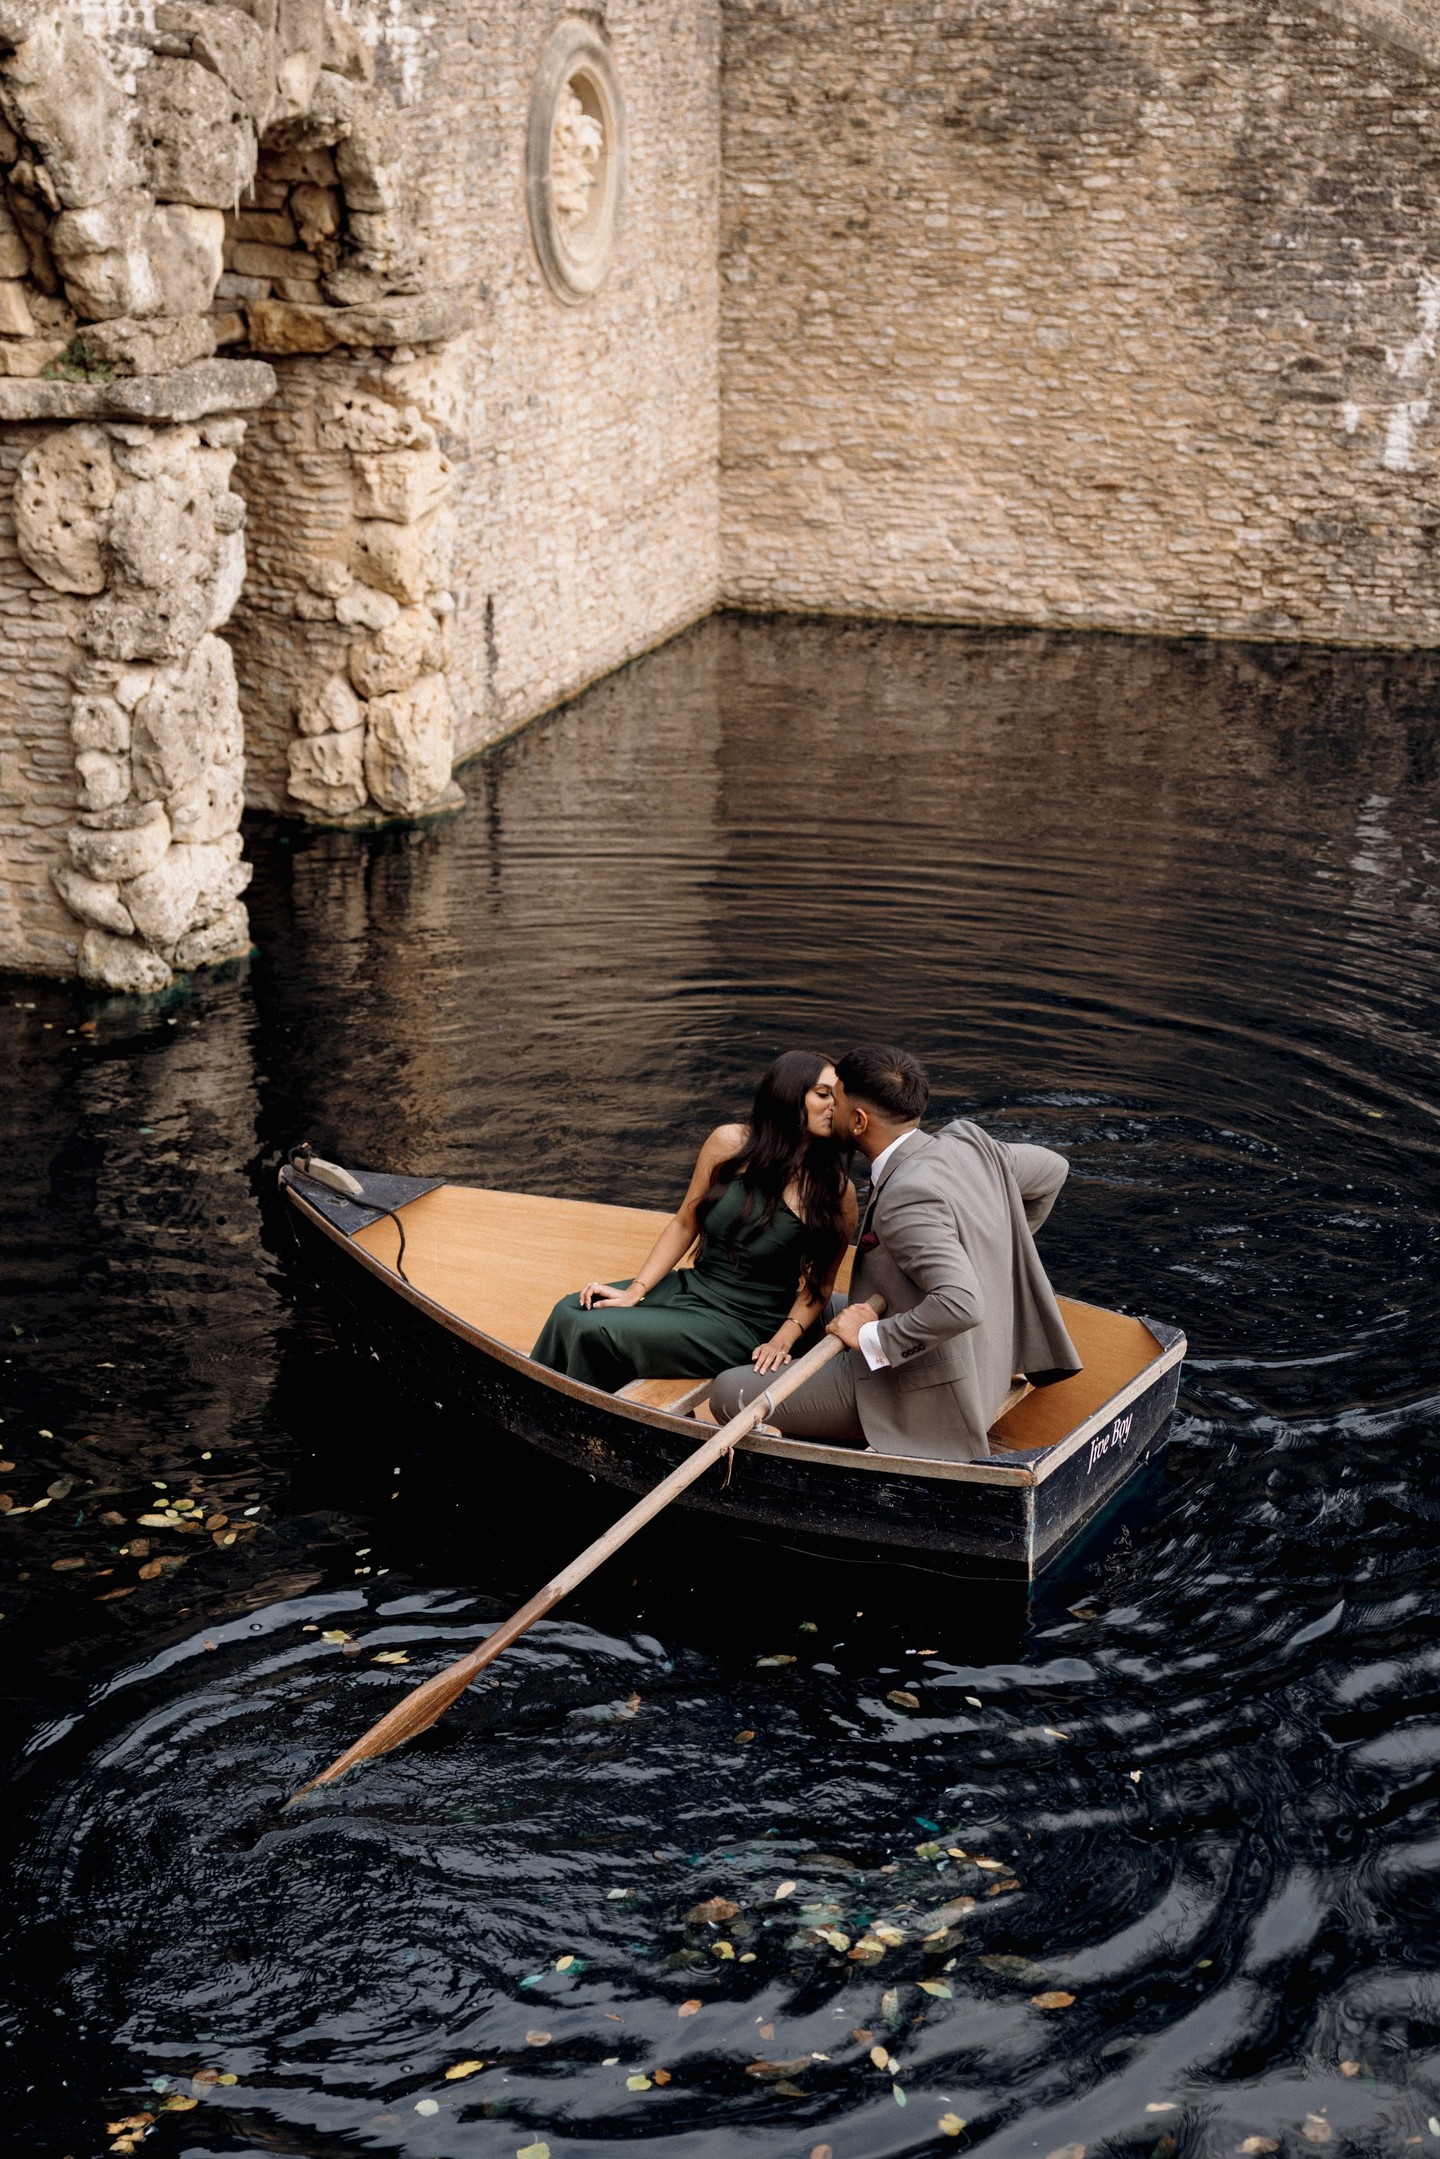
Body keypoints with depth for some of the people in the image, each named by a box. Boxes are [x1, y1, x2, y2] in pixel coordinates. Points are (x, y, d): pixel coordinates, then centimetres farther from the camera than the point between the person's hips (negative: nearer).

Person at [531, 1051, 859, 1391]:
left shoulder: (836, 1191, -13)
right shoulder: (730, 1143, -5)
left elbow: (820, 1283, -3)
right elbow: (684, 1225, 5)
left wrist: (782, 1341, -18)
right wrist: (634, 1292, -2)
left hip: (742, 1324, -5)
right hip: (690, 1286, 5)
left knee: (596, 1332, -18)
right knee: (569, 1312, -7)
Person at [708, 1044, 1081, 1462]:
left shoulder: (906, 1196, -28)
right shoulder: (967, 1142, -2)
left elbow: (960, 1304, -37)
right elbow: (1052, 1169, 16)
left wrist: (874, 1338, -26)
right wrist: (990, 1246, 23)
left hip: (928, 1394, -9)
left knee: (730, 1395, -8)